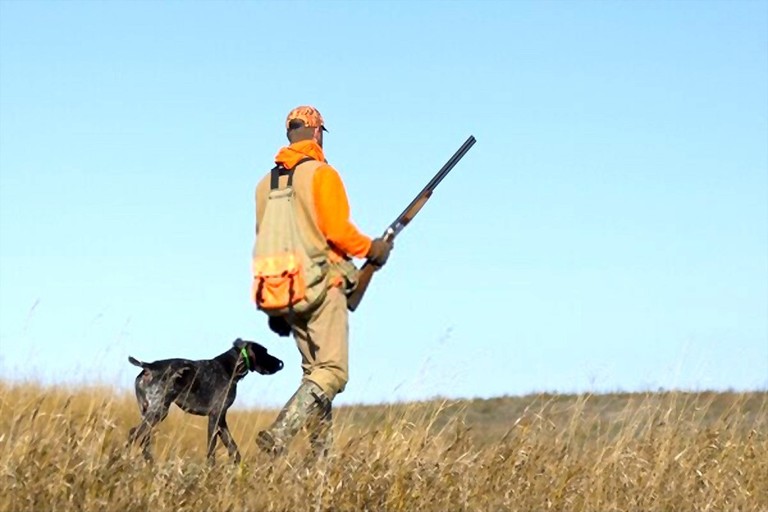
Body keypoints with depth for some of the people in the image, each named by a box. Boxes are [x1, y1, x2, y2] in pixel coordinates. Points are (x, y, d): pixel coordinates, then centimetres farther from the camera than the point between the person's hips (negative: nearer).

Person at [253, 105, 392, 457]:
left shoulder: (266, 184, 14)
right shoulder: (321, 174, -7)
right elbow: (337, 231, -15)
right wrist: (372, 248, 3)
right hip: (322, 284, -7)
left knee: (314, 371, 14)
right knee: (333, 372, -10)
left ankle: (322, 452, 9)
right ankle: (279, 434, -26)